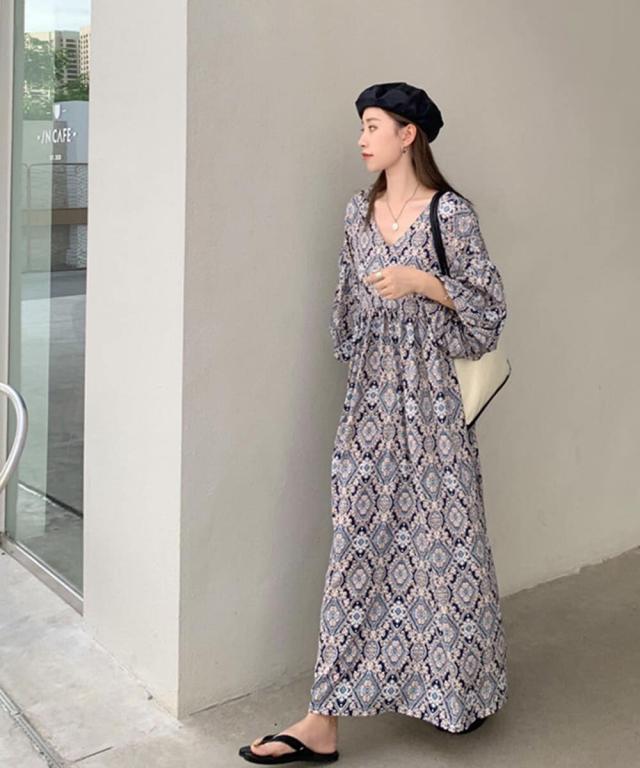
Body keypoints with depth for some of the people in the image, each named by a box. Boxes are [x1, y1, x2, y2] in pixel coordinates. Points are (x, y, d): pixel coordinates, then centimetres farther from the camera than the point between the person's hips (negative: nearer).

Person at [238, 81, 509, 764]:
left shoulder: (449, 213, -6)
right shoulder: (359, 211, 11)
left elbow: (488, 304, -6)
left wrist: (422, 282, -17)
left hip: (429, 400, -5)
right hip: (369, 400, 5)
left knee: (441, 537, 5)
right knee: (358, 543, 4)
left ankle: (465, 687, 29)